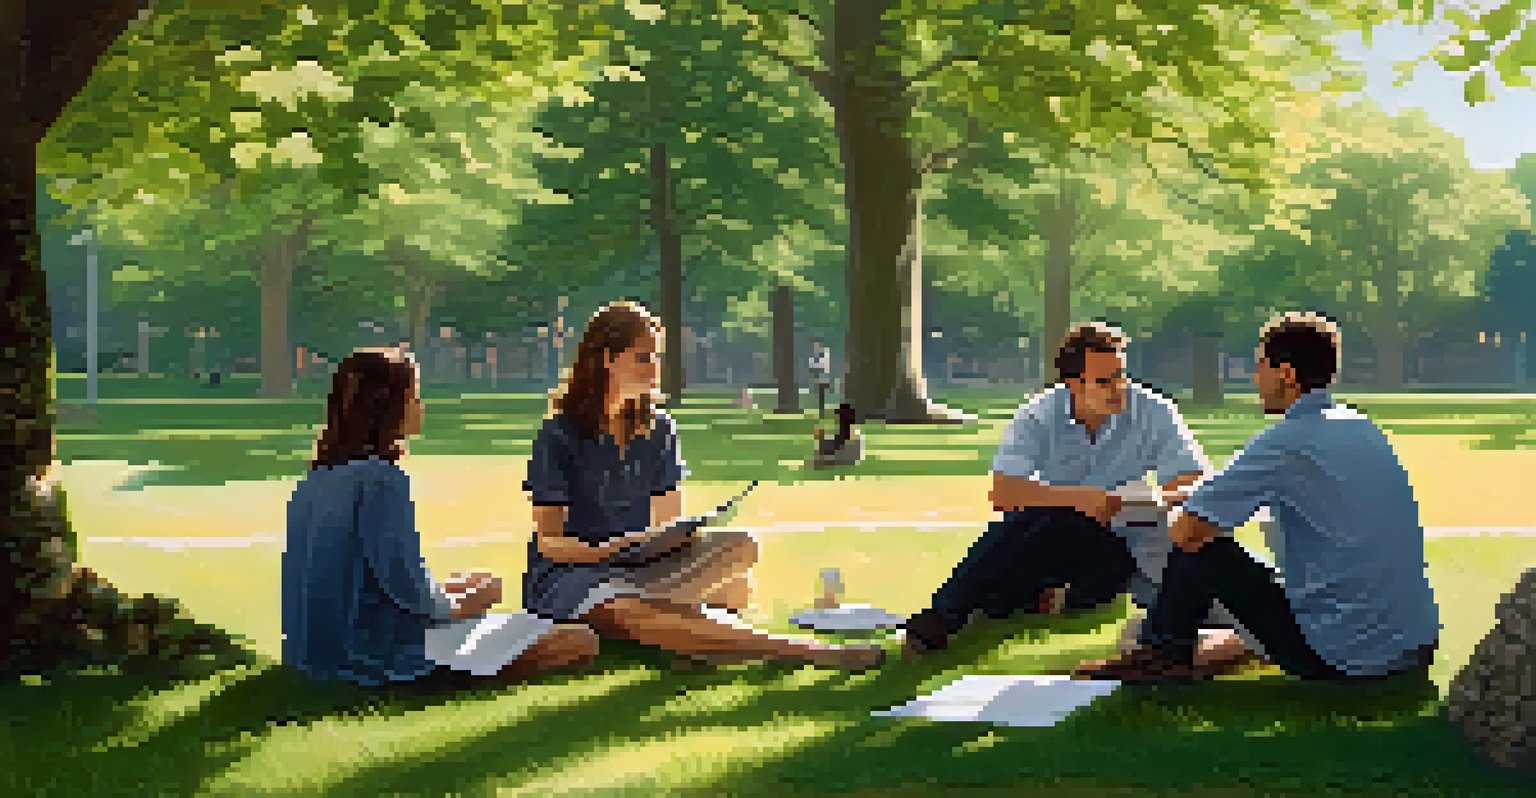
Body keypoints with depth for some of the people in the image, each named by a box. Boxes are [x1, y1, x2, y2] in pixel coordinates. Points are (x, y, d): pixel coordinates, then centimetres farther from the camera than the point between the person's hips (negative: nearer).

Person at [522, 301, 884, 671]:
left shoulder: (659, 430, 8)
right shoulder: (559, 435, -8)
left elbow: (667, 524, 8)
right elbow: (549, 542, -10)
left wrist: (679, 535, -17)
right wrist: (609, 548, -28)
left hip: (637, 569, 6)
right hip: (564, 575, -6)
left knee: (739, 546, -18)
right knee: (632, 610, -40)